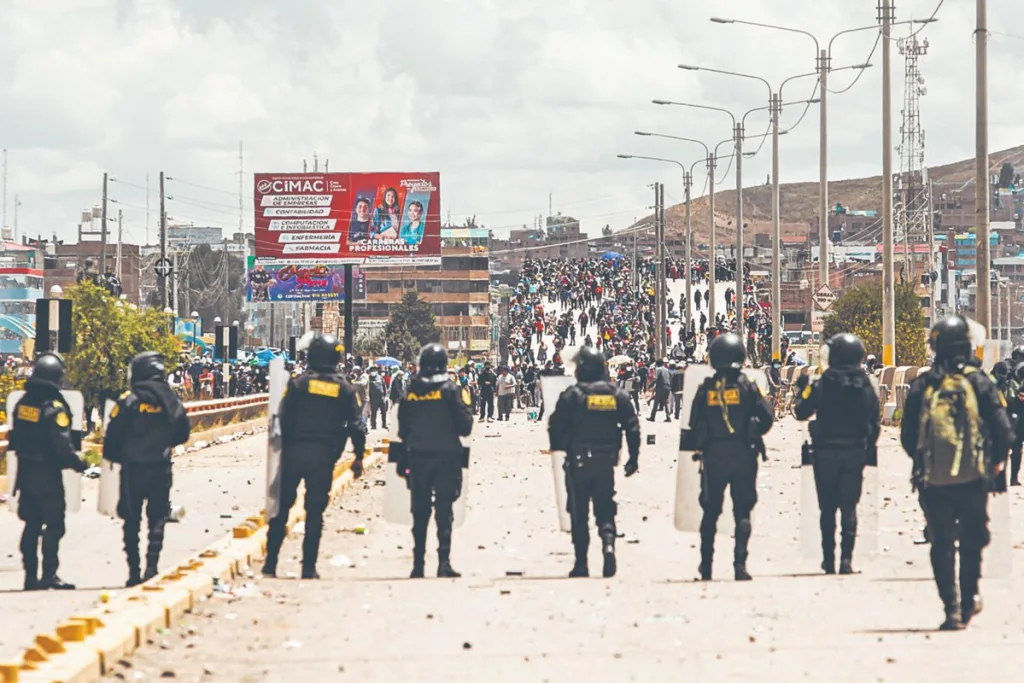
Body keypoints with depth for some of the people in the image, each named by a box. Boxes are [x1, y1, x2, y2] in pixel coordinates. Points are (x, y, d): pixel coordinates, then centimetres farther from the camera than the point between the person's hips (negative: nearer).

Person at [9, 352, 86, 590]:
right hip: (48, 473, -7)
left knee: (31, 524, 13)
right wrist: (78, 464, -7)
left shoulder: (23, 403, 6)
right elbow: (62, 445, -20)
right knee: (54, 525, -2)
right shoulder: (54, 407, -16)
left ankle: (30, 576, 13)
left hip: (26, 472, 7)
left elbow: (14, 438, 12)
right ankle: (49, 575, -8)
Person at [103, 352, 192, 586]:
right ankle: (152, 567, -3)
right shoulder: (171, 400, 0)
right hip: (161, 468, 2)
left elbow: (113, 434, -12)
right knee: (157, 520, 9)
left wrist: (112, 455, 7)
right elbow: (183, 432, 9)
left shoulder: (129, 400, -11)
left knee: (132, 521, 8)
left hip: (133, 468, -2)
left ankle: (133, 573, 7)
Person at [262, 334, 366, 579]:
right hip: (324, 456, 1)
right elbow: (356, 425, 2)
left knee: (282, 507, 7)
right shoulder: (345, 389, 3)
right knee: (315, 511, 6)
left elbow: (284, 419, -6)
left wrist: (282, 448, 2)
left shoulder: (298, 383, -2)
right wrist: (359, 456, 10)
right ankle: (309, 567, 3)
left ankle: (270, 563, 6)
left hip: (294, 451, -1)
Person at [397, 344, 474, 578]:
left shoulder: (410, 392, 2)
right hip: (446, 456, -3)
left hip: (417, 458, 3)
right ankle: (444, 562, -14)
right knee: (444, 510, -4)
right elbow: (465, 426, -8)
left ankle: (418, 565, 12)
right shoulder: (451, 390, -8)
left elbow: (402, 429, 8)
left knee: (420, 512, 10)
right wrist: (466, 403, 9)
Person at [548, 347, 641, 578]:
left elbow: (556, 426, -7)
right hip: (606, 462, 3)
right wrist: (633, 458, 10)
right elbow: (632, 427, 2)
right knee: (605, 509, 11)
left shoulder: (572, 395, -9)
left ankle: (581, 564, 5)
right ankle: (608, 544, -17)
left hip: (578, 462, -3)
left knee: (579, 513, 6)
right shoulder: (617, 395, 2)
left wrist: (558, 449, 11)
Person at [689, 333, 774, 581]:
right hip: (743, 455, -1)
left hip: (713, 457, 1)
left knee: (710, 512, 12)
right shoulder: (747, 386, -5)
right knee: (742, 511, 3)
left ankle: (706, 567, 15)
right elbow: (766, 418, -6)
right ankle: (740, 562, -11)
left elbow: (694, 424, 1)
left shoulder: (705, 389, -1)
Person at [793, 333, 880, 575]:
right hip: (855, 452, 2)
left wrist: (801, 390, 15)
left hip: (826, 452, -2)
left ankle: (829, 559, 7)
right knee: (849, 507, 4)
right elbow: (875, 423, 4)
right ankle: (846, 557, -7)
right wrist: (869, 450, 15)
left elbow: (802, 412, -3)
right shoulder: (865, 386, -1)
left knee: (828, 508, 7)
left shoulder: (824, 384, -10)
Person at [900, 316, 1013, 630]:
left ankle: (951, 608, 0)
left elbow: (907, 436, 6)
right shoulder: (978, 382, -3)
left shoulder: (922, 386, 1)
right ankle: (969, 601, 20)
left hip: (933, 480, 1)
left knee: (942, 544, 7)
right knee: (971, 541, 16)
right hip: (972, 478, -1)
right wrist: (996, 463, 12)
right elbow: (1003, 429, -4)